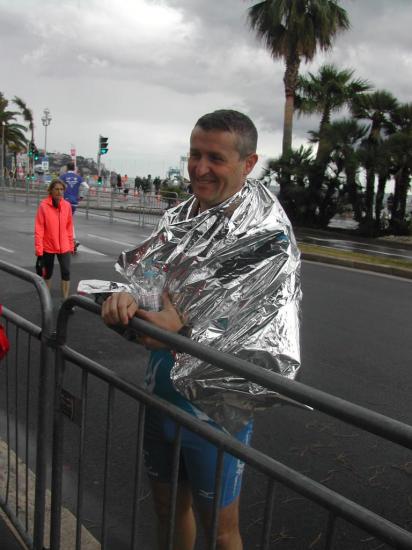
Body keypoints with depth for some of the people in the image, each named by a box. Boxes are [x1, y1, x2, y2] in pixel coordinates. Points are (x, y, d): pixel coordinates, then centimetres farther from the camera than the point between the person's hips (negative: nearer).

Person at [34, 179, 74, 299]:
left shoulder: (67, 205, -1)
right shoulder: (43, 205, -12)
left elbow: (69, 227, 6)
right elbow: (39, 228, -12)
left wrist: (71, 245, 8)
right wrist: (39, 249, -14)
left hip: (64, 246, 2)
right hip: (48, 246, -2)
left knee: (66, 272, -4)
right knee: (48, 273, 13)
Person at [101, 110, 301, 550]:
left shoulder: (268, 236, -18)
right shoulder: (178, 218, 1)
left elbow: (272, 344, -24)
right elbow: (140, 268, 0)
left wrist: (182, 324, -27)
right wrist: (125, 296, -24)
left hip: (216, 403, -5)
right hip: (160, 389, 6)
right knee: (168, 505, 26)